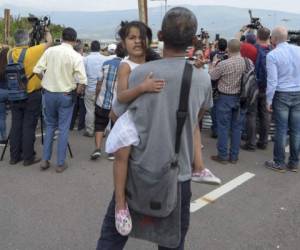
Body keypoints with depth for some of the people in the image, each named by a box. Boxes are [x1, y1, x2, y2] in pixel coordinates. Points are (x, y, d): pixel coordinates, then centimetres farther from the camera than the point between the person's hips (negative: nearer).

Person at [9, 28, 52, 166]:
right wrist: (47, 31, 17)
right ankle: (28, 157, 8)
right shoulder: (32, 52, -15)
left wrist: (31, 32, 25)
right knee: (29, 127, 0)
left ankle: (14, 156, 18)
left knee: (16, 126, 10)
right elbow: (49, 42, -3)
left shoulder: (11, 53, 0)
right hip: (32, 95, -5)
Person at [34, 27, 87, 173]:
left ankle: (45, 160, 19)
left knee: (50, 125, 19)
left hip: (49, 93, 3)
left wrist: (47, 81, 11)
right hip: (66, 95, -3)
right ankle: (60, 163, 13)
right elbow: (82, 81, -18)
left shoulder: (50, 51, -2)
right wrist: (78, 92, 0)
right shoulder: (76, 56, -12)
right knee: (63, 128, 7)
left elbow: (37, 70, -4)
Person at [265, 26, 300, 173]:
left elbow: (272, 81, -12)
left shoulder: (272, 55, -9)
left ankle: (279, 163, 10)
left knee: (281, 130, 2)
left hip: (281, 95, -4)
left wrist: (269, 100, -5)